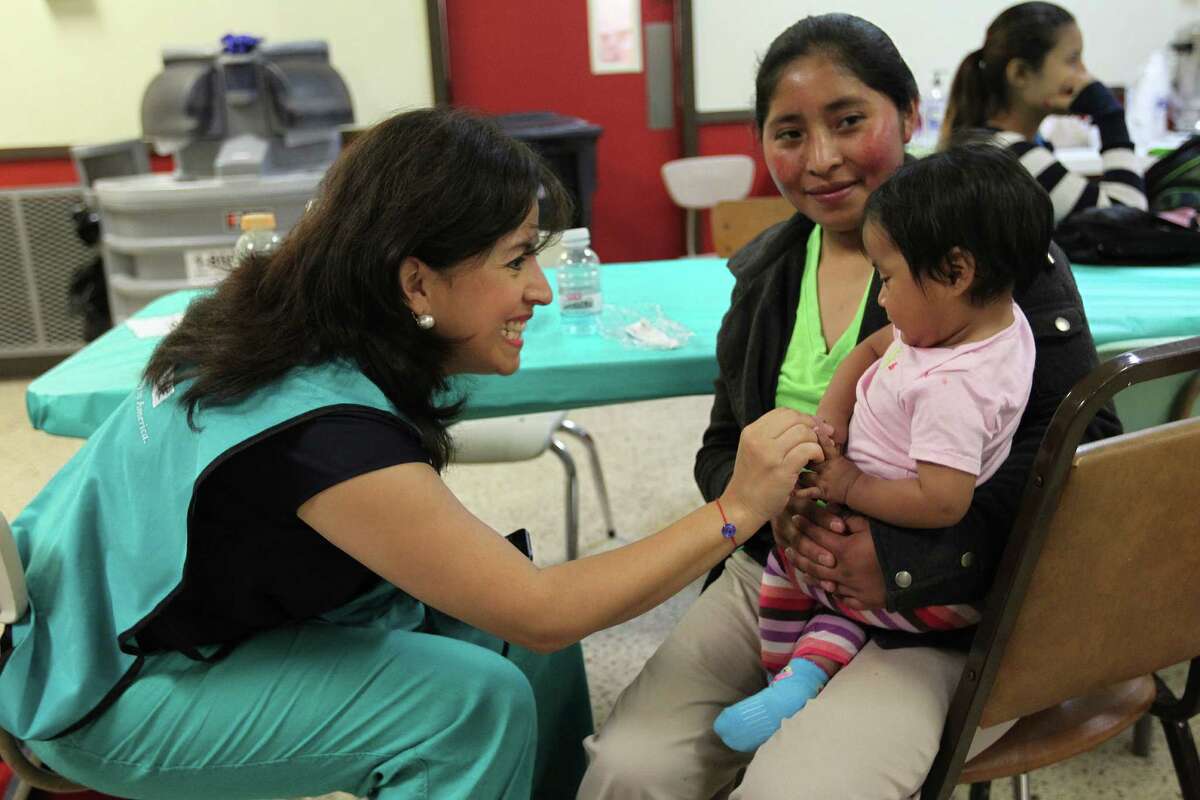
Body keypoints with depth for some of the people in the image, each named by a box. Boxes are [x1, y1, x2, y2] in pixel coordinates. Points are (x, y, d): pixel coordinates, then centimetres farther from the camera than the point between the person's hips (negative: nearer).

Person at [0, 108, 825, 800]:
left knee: (475, 600, 0)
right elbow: (540, 615, -28)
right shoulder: (327, 429, -35)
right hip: (111, 694, -8)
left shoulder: (288, 321, -10)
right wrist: (734, 512, -26)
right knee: (478, 702, -21)